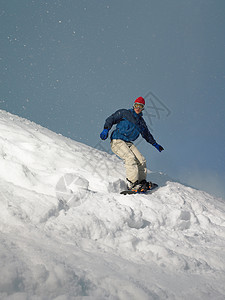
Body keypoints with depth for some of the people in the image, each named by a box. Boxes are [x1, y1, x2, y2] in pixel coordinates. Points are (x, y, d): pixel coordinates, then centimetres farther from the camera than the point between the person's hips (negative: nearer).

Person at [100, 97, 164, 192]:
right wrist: (106, 129, -20)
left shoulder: (141, 121, 21)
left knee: (141, 160, -8)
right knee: (130, 157, -27)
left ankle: (141, 181, 3)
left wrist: (155, 144, 36)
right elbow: (111, 119, -3)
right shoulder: (124, 113, 2)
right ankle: (132, 184, -30)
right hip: (117, 141, -7)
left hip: (128, 143, 7)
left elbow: (147, 134, 34)